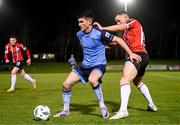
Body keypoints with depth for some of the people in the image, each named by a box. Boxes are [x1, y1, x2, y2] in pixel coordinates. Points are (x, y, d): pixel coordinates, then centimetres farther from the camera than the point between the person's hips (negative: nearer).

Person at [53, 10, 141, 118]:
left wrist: (130, 53, -16)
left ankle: (103, 107, -20)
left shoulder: (99, 33, -19)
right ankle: (66, 110, 17)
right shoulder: (79, 34, -1)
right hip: (85, 65, 6)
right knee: (66, 84, -3)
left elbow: (118, 39, -14)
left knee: (92, 79, -39)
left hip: (98, 65, -6)